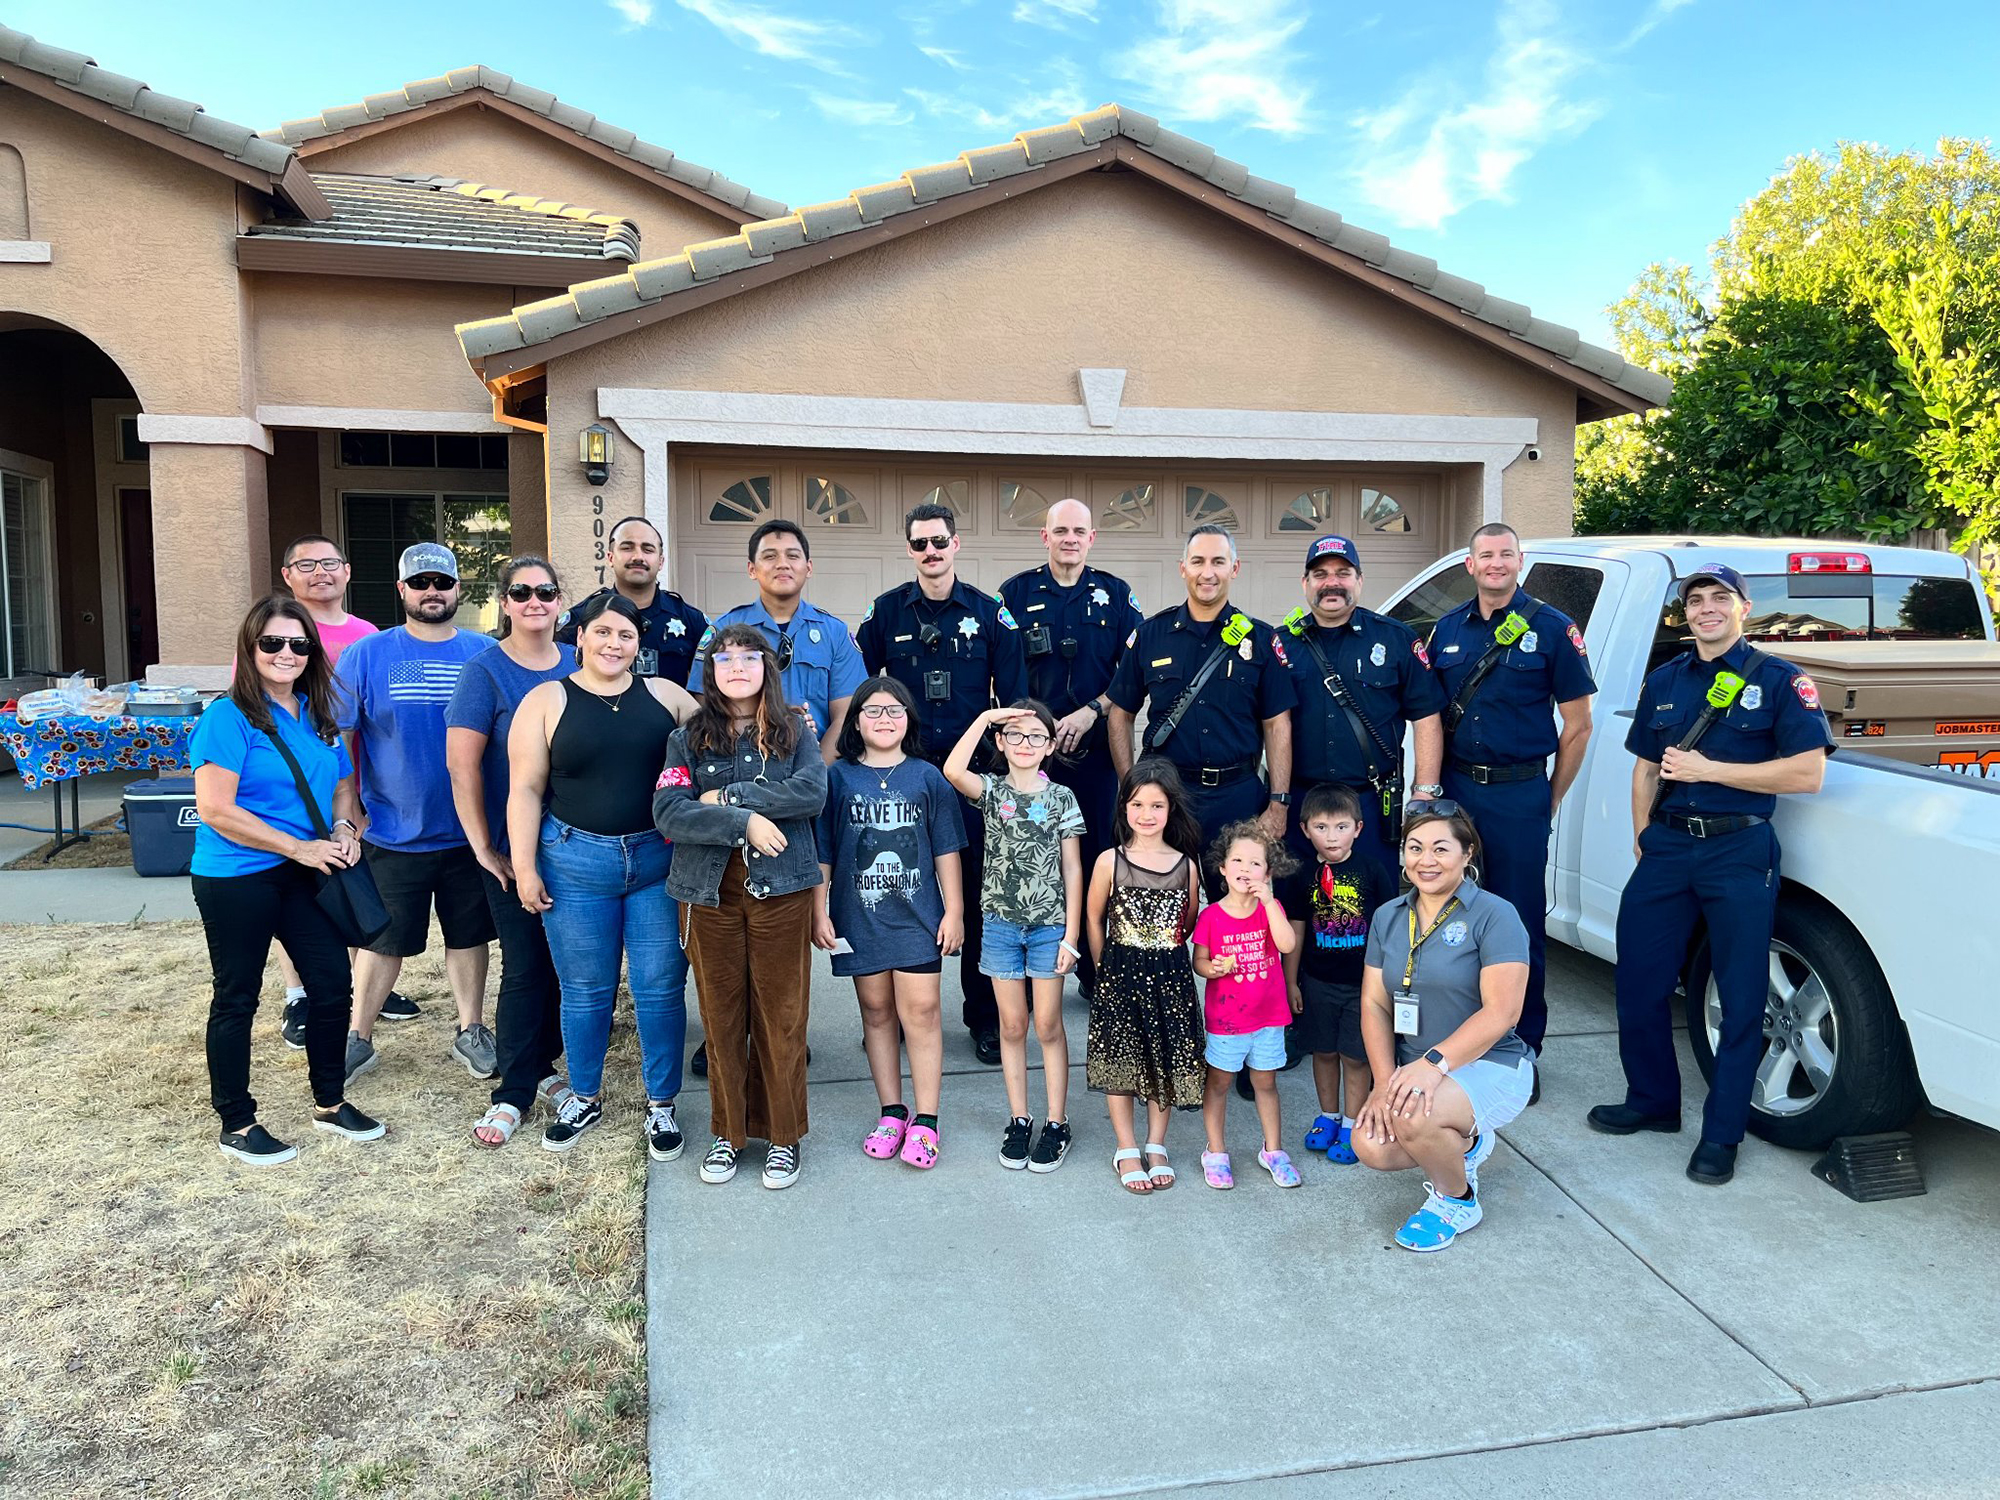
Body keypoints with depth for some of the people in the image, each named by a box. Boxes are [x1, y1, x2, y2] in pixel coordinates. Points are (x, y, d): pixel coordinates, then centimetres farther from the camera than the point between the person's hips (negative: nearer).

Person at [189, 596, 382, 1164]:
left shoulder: (319, 716, 7)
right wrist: (300, 846, -18)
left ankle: (330, 1103, 27)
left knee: (332, 983, 9)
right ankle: (237, 1125, 21)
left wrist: (343, 828, -3)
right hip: (236, 878, -6)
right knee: (237, 998, 7)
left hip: (303, 873, 6)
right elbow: (215, 809, -20)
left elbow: (342, 782, 18)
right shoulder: (229, 717, -14)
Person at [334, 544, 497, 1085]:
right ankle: (359, 1039, 28)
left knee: (469, 935, 14)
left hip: (469, 832, 1)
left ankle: (470, 1030, 30)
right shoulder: (366, 655, -4)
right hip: (393, 834, -1)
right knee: (383, 941, 11)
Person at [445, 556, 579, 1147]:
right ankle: (514, 1091, 13)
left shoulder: (578, 667, 6)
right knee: (525, 966, 0)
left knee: (561, 960, 11)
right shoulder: (485, 671, -7)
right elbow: (462, 763, -11)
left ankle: (541, 1065, 29)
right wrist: (483, 846, -12)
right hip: (514, 848, -4)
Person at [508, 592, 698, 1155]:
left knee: (660, 986, 5)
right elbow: (526, 789, -1)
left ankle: (661, 1103, 21)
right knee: (584, 989, 11)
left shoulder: (666, 696, 5)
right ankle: (585, 1097, 30)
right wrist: (525, 868, -6)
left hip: (658, 860, 1)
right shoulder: (546, 702, 0)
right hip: (575, 862, -1)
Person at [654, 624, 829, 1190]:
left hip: (781, 890, -1)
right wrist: (744, 821, -18)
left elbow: (813, 792, -13)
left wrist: (728, 796, -13)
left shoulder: (795, 732, 5)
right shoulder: (687, 738, 6)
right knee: (722, 1017, 9)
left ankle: (782, 1134, 20)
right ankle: (728, 1132, 24)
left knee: (781, 1017, 4)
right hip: (712, 892, 1)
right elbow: (668, 812, -8)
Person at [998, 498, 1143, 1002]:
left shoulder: (1116, 595, 8)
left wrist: (1091, 711, -10)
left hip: (1097, 748, 1)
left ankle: (1094, 970, 18)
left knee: (1098, 857, 5)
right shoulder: (1015, 593, 5)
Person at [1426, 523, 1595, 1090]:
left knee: (1520, 925, 2)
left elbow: (1577, 725, 0)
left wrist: (1550, 800, 0)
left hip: (1519, 795, -4)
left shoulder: (1552, 628, -2)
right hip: (1455, 788, 4)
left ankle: (1524, 1048, 16)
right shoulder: (1448, 629, 9)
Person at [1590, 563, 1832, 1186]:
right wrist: (1643, 834, 8)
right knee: (1639, 979, 6)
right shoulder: (1663, 681, 14)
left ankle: (1721, 1134, 14)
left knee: (1741, 995, 2)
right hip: (1667, 847, 5)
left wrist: (1708, 769, -14)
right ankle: (1652, 1100, 26)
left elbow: (1808, 772, -10)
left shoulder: (1778, 680, -2)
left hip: (1739, 852, -4)